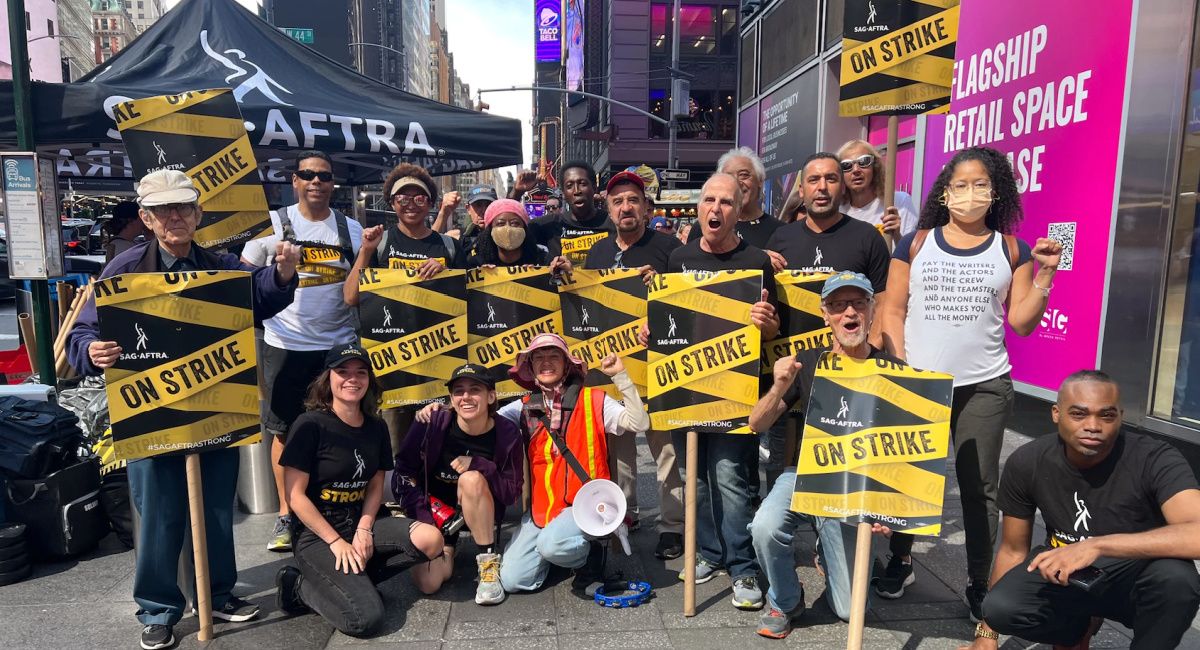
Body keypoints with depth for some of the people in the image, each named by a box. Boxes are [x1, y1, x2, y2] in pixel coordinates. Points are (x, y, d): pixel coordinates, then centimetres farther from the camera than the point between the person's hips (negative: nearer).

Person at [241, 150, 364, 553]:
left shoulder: (350, 229, 7)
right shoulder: (273, 224, 1)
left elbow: (364, 286, 10)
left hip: (340, 344, 2)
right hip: (286, 345, -2)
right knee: (285, 430, 5)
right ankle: (286, 515, 19)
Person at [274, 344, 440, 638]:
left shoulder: (376, 428, 4)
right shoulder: (310, 425, -13)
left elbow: (375, 487, 8)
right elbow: (295, 496, -14)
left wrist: (364, 530, -9)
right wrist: (337, 542, -16)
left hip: (359, 522, 6)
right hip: (316, 534, -6)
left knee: (430, 540, -20)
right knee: (365, 618, -23)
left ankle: (352, 579, -4)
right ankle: (300, 587, 3)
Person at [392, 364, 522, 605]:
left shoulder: (507, 433, -18)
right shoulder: (432, 425, -19)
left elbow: (512, 493, -14)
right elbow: (403, 474, -9)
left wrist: (479, 465, -30)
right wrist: (426, 522, -19)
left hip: (482, 512, -1)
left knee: (472, 479, -33)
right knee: (428, 583, -17)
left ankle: (489, 562, -18)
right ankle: (448, 546, 18)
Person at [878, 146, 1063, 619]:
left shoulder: (1011, 250, 4)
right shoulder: (916, 243, 2)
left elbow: (1022, 322, 2)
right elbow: (893, 311, 1)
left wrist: (1045, 274, -9)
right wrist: (899, 367, -7)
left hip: (984, 386, 0)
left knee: (979, 486, 7)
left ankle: (979, 584, 21)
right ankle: (900, 562, 30)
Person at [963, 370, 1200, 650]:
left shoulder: (1156, 460, -23)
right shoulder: (1026, 463, -15)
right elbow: (1013, 550, -3)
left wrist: (1096, 545, -44)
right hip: (1066, 576, 3)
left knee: (1175, 576, -36)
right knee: (1000, 608, -26)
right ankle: (1076, 628, 10)